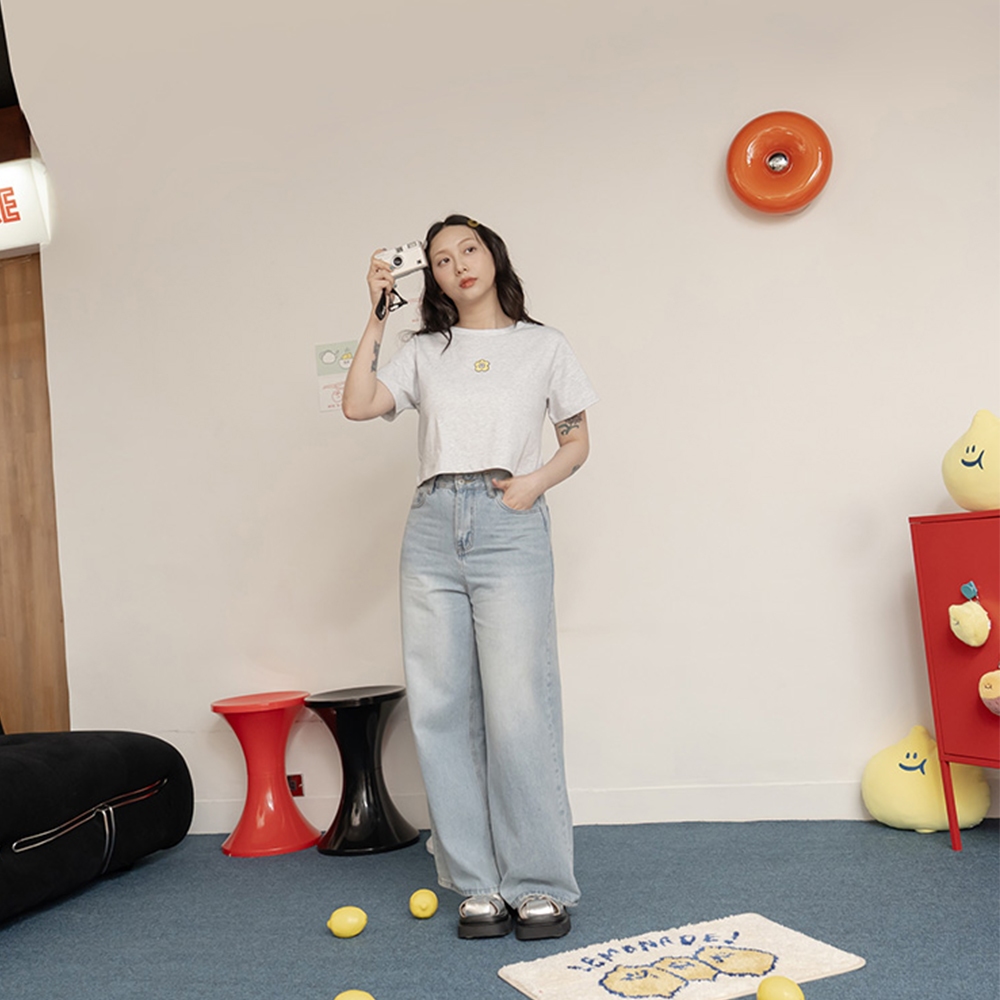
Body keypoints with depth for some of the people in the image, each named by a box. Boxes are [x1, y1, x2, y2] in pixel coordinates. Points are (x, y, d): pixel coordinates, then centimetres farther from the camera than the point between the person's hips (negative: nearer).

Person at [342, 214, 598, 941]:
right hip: (434, 527, 3)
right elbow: (359, 405, 3)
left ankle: (541, 884, 2)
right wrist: (377, 315, 5)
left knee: (517, 709, -10)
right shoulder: (424, 351, 19)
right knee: (443, 710, 0)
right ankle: (479, 884, 10)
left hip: (510, 527, -3)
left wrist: (536, 481, -5)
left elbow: (577, 442, 14)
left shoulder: (543, 345, 15)